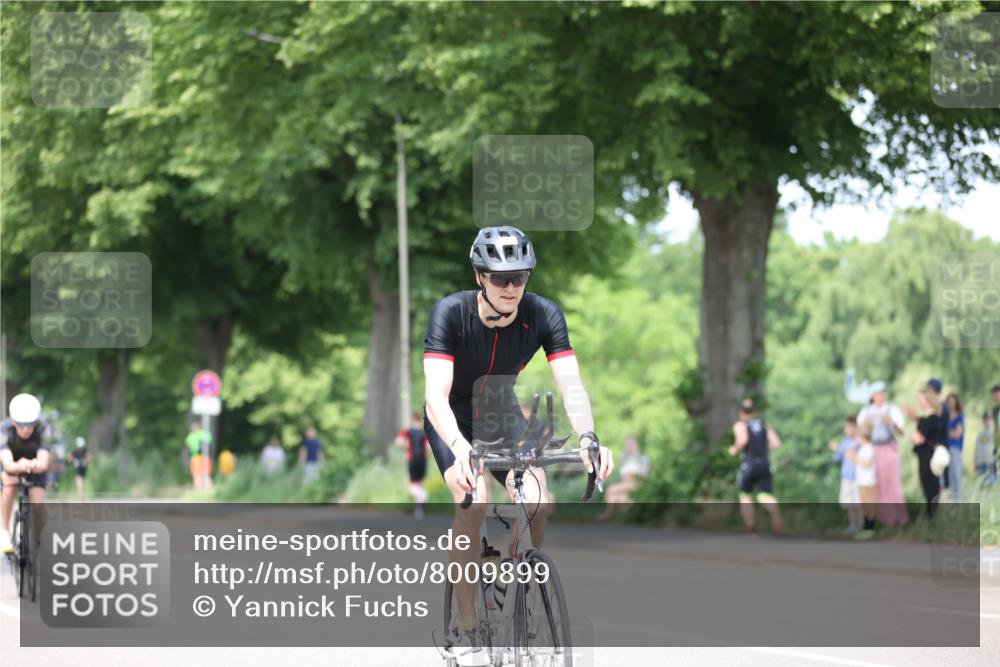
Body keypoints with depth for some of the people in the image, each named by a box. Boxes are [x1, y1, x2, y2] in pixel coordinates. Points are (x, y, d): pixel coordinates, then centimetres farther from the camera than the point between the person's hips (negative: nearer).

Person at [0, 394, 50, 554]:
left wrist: (37, 465, -70)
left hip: (34, 465, 0)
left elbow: (44, 463, -46)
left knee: (38, 503, -21)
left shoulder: (42, 431, -32)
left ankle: (38, 540, 3)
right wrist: (19, 466, -70)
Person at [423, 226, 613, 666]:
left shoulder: (543, 315, -22)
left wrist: (588, 438, -48)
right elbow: (436, 395, -39)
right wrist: (460, 449, -57)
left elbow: (571, 385, -28)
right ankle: (466, 631, -18)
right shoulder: (450, 313, -30)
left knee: (537, 503, -20)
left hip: (503, 415, 3)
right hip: (453, 420, -3)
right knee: (474, 502, -28)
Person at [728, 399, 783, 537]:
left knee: (745, 496, 18)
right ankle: (775, 511, -41)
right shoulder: (764, 425, 16)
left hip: (749, 464, -3)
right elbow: (776, 443, 6)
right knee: (765, 497, -6)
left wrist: (735, 450, -2)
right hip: (764, 463, 3)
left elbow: (743, 439, -20)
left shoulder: (740, 425, 1)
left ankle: (751, 528, 14)